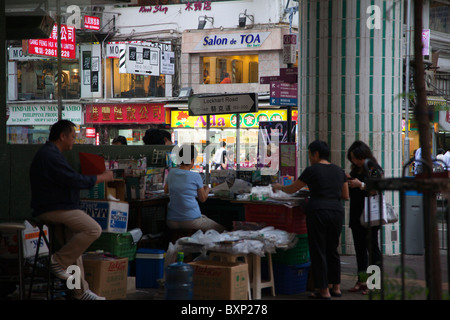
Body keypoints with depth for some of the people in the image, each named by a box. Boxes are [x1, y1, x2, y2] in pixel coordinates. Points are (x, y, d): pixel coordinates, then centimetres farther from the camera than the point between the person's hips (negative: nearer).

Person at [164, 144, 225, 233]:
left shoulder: (171, 173, 5)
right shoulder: (195, 176, -9)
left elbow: (166, 190, 24)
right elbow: (203, 199, 5)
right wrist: (207, 189, 26)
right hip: (191, 221, -6)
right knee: (221, 229, 11)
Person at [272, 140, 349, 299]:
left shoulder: (312, 170, -4)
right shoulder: (338, 171, 12)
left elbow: (292, 189, 6)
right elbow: (345, 196, 17)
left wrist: (279, 187, 24)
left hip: (318, 210, -6)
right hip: (337, 210, 6)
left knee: (318, 251, 2)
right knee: (332, 250, 17)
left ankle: (323, 290, 3)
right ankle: (336, 287, 20)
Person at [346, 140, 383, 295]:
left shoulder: (375, 170, -7)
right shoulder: (355, 170, 15)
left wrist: (361, 185, -21)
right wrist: (348, 181, 3)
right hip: (356, 215, 8)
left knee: (372, 246, -5)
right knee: (359, 248, 9)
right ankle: (361, 281, 13)